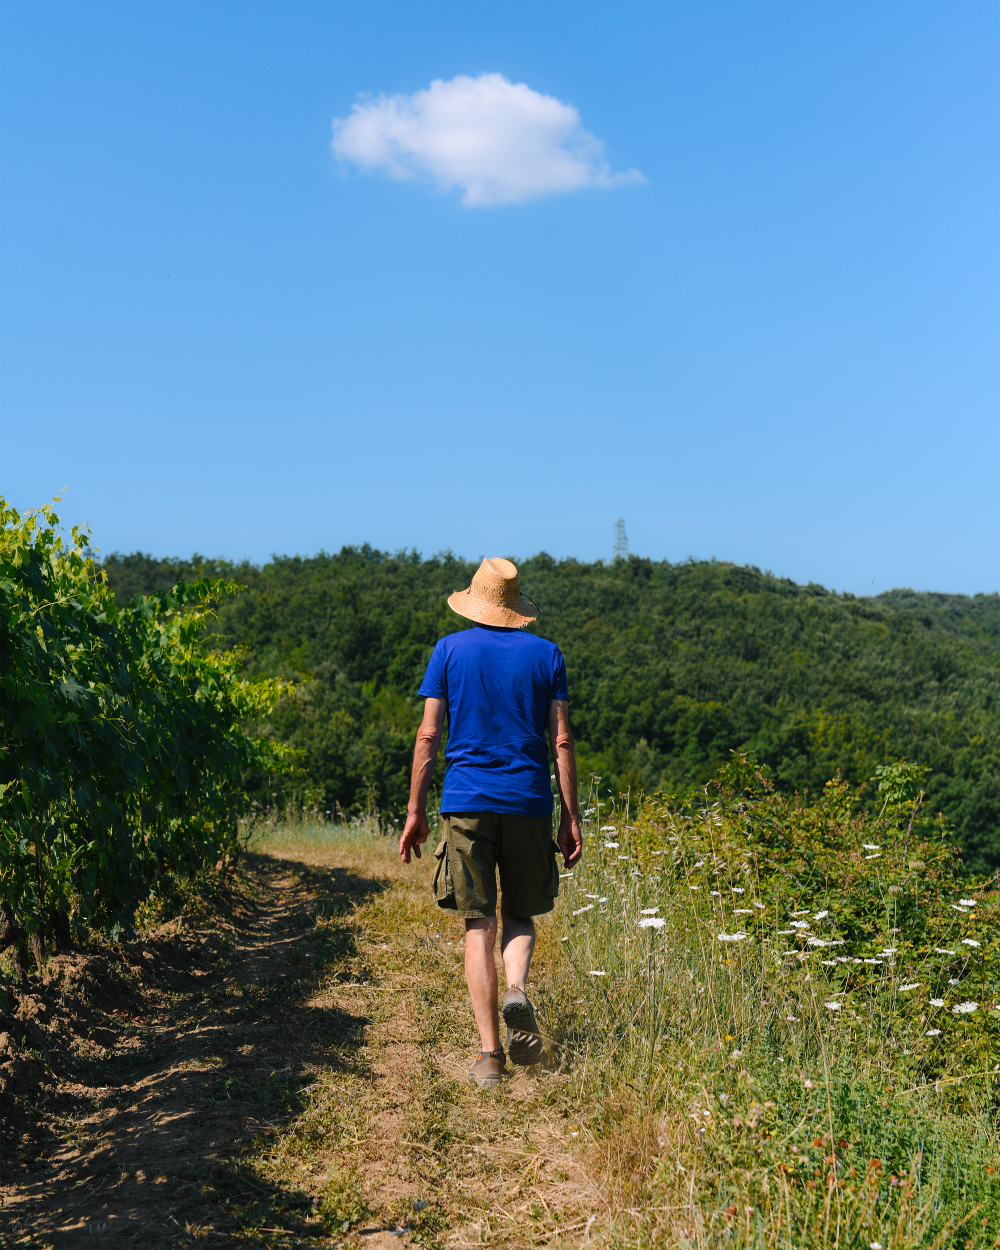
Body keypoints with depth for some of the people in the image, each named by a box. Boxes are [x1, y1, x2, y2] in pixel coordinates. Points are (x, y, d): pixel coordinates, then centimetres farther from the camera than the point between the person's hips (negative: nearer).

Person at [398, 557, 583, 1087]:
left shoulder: (449, 650, 4)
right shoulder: (546, 654, 5)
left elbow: (428, 734, 0)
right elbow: (561, 740, 1)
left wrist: (415, 811, 5)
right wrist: (571, 817, 5)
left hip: (467, 803, 0)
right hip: (529, 803, 1)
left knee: (478, 924, 4)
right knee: (520, 914, 16)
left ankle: (489, 1053, 1)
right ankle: (517, 990, -14)